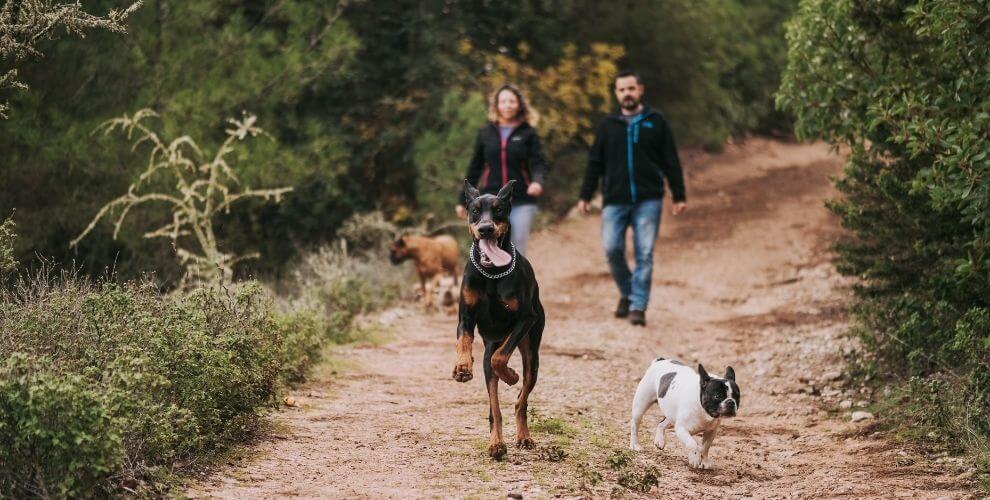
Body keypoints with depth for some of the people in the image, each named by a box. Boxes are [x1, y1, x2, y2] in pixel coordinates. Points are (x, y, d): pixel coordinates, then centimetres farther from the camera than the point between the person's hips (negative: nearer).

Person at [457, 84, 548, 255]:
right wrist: (463, 200, 13)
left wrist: (537, 181, -29)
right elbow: (474, 168, 13)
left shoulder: (528, 133, 3)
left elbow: (539, 163, -6)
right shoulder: (486, 132, 7)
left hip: (522, 203, -1)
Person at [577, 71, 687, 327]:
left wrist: (679, 196, 4)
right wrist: (585, 196, 9)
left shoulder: (656, 123, 7)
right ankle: (626, 293, 17)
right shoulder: (607, 126, 11)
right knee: (612, 249, -7)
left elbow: (671, 162, 7)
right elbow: (594, 164, 14)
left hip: (648, 201, -1)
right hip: (614, 200, 1)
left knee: (644, 254, -4)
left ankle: (638, 306, 1)